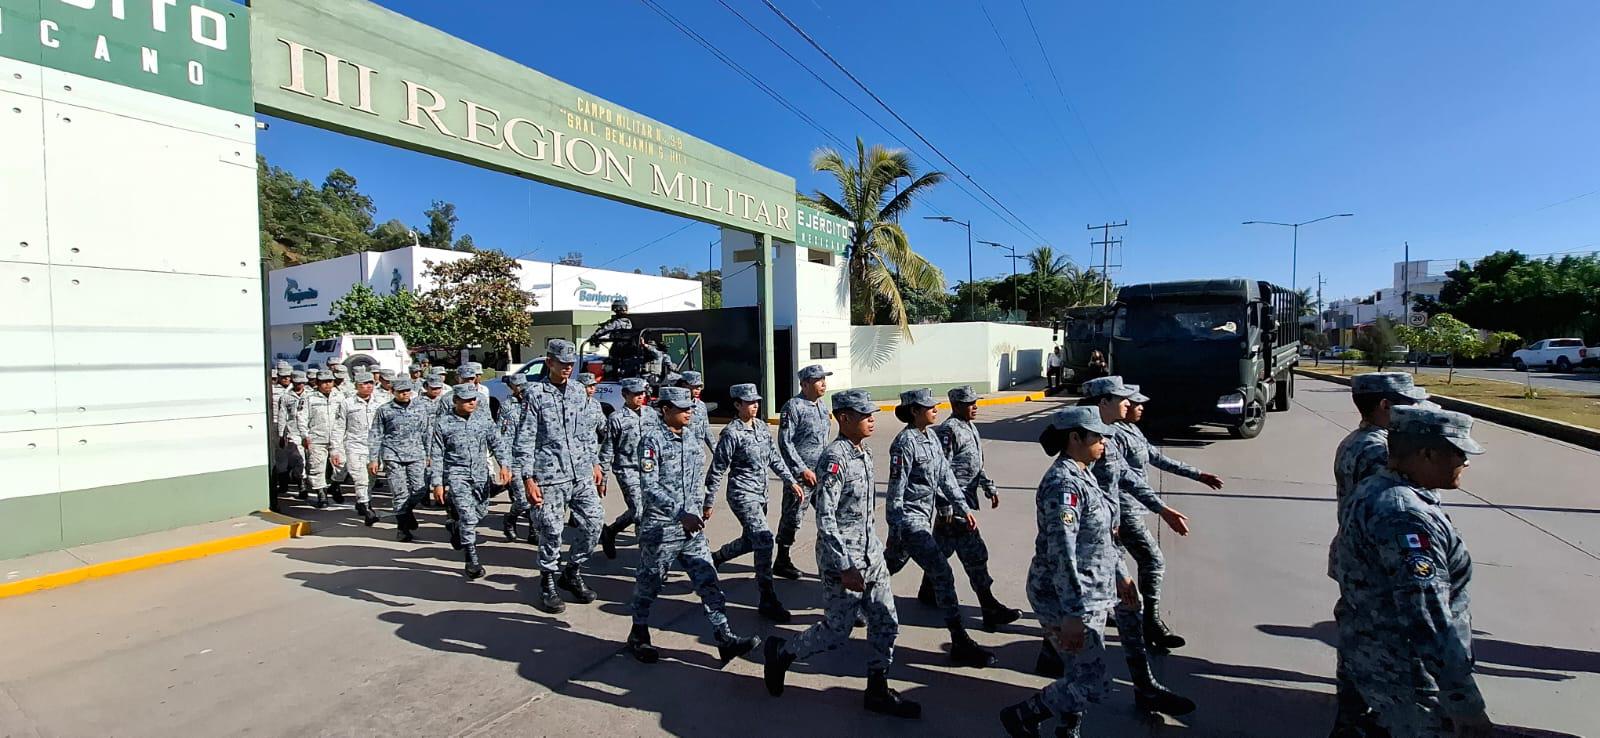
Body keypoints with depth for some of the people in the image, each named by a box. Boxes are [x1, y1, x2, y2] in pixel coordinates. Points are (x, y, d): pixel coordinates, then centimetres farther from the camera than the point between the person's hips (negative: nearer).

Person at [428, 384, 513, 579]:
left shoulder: (483, 421, 3)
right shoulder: (444, 424, -5)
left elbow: (497, 443, 4)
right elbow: (437, 456, -2)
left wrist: (505, 464, -11)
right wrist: (437, 483, -4)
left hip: (481, 475, 4)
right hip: (456, 475, -4)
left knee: (481, 511, 15)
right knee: (468, 516, -13)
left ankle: (456, 527, 48)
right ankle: (471, 561, -5)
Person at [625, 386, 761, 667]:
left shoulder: (689, 435, 6)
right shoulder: (653, 439, -14)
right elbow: (649, 486, -21)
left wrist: (706, 501, 20)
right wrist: (680, 513, -27)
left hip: (693, 527, 6)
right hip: (661, 527, -6)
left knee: (708, 581, 3)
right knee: (649, 583, 12)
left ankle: (726, 640, 6)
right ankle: (638, 636, 34)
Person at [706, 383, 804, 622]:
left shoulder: (762, 426, 6)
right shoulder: (732, 433, -15)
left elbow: (774, 457, 15)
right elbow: (717, 469, -11)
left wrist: (790, 481, 10)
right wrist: (708, 502, -7)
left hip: (760, 494, 8)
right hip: (742, 494, -8)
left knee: (751, 540, 19)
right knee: (764, 539, -16)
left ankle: (714, 558, 46)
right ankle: (768, 600, -7)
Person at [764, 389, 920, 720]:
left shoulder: (864, 453, 7)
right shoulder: (834, 457, -20)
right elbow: (825, 518, -23)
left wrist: (875, 549, 19)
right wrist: (845, 567, -23)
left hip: (871, 552, 8)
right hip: (842, 556, -8)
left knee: (886, 623, 12)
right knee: (837, 629, 4)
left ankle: (877, 690, 28)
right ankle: (781, 652, 27)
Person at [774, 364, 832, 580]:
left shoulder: (822, 406, 11)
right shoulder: (793, 406, -13)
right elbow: (785, 442, -15)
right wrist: (803, 470, -17)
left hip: (820, 471, 7)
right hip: (798, 471, -7)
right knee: (793, 516, 3)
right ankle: (781, 562, 19)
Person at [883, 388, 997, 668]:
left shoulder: (931, 436, 7)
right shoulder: (905, 443, -19)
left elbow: (945, 473, 11)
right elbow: (895, 490, -18)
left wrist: (963, 507, 8)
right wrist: (896, 529, -17)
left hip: (927, 514, 9)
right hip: (909, 518, -9)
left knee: (889, 565, 22)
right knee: (942, 574, -10)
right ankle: (960, 643, -2)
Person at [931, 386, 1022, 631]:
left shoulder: (969, 427, 13)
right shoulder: (949, 430, -17)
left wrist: (989, 487, 15)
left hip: (966, 498, 9)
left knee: (942, 547, 19)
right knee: (974, 553, -5)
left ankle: (928, 591, 33)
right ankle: (990, 609, 3)